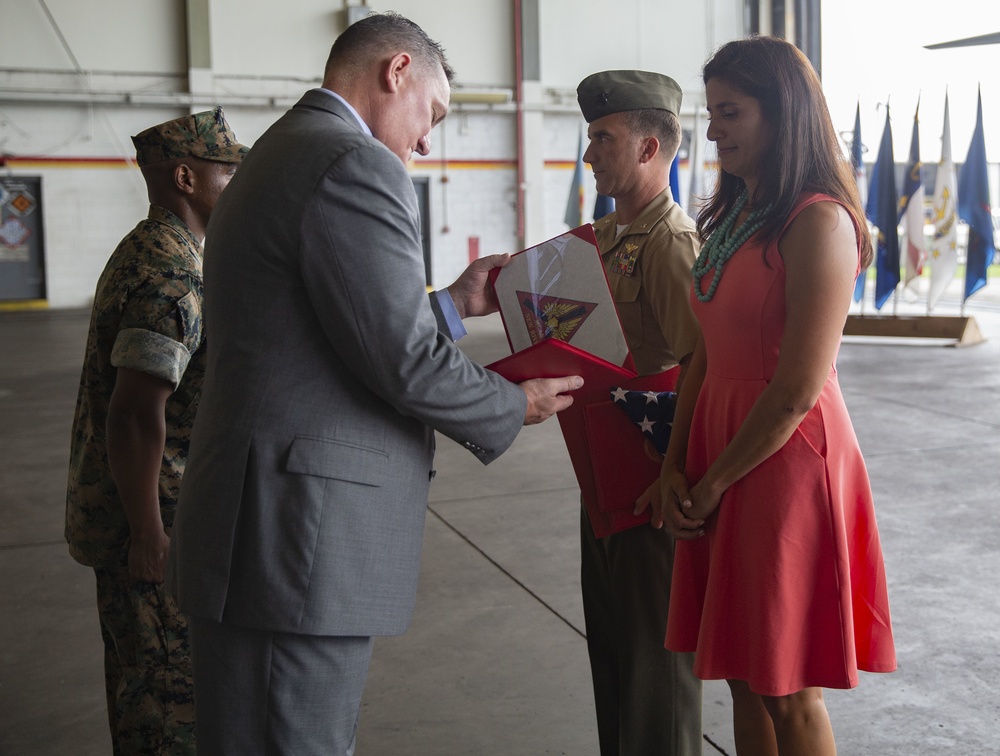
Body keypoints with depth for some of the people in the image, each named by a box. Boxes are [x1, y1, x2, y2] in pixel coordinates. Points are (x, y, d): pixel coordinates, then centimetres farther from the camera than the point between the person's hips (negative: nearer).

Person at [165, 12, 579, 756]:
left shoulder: (280, 154, 18)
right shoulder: (356, 165, -14)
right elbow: (406, 363, -17)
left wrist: (453, 303, 24)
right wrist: (516, 406, 0)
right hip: (299, 545, -10)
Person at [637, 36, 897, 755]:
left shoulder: (818, 221, -14)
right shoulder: (731, 219, 13)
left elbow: (797, 391, -18)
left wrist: (712, 483, -9)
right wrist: (675, 469, 2)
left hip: (786, 462, -8)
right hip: (717, 462, 8)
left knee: (788, 692, 5)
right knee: (743, 677, 16)